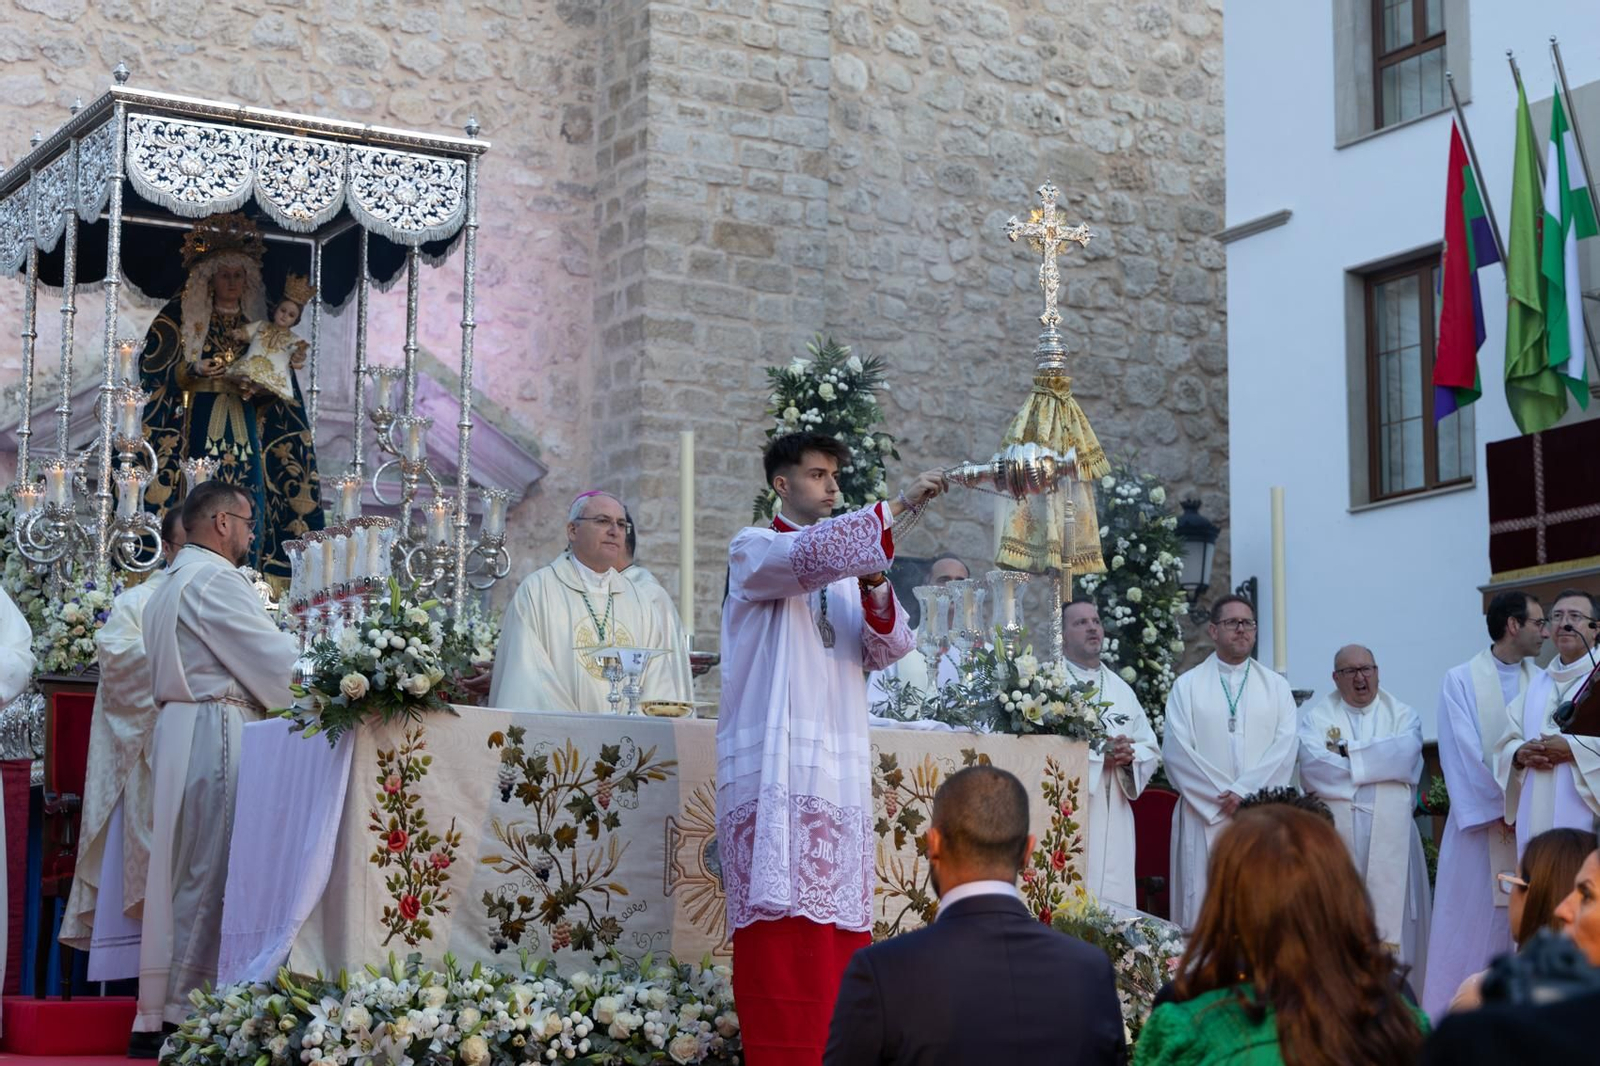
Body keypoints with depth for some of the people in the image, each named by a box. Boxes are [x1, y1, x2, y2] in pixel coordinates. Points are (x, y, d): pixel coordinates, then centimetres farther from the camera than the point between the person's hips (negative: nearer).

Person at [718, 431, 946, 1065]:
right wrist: (897, 507, -24)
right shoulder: (754, 550, 4)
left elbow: (889, 651, 10)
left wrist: (875, 592, -10)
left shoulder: (847, 567, 22)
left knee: (838, 926, 2)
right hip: (776, 767, -6)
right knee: (782, 920, -11)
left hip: (840, 768, 6)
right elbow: (807, 555, -20)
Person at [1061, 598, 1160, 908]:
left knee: (1114, 901, 2)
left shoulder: (1122, 690, 20)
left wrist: (1130, 755, -5)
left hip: (1113, 819, 6)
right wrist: (1098, 753, -14)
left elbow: (1152, 751, 17)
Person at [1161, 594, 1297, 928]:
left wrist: (1245, 791, -12)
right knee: (1203, 911, -4)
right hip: (1206, 817, -1)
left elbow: (1285, 747, 0)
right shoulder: (1187, 687, 7)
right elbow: (1177, 751, -2)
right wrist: (1223, 797, -10)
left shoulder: (1276, 687, 12)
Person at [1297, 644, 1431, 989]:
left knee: (1392, 913, -2)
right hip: (1336, 832, -1)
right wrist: (1380, 766, -5)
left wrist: (1349, 753, -6)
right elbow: (1313, 766, -11)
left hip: (1389, 834, 1)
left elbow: (1406, 754, -8)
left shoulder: (1402, 715, 13)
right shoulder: (1316, 716, 8)